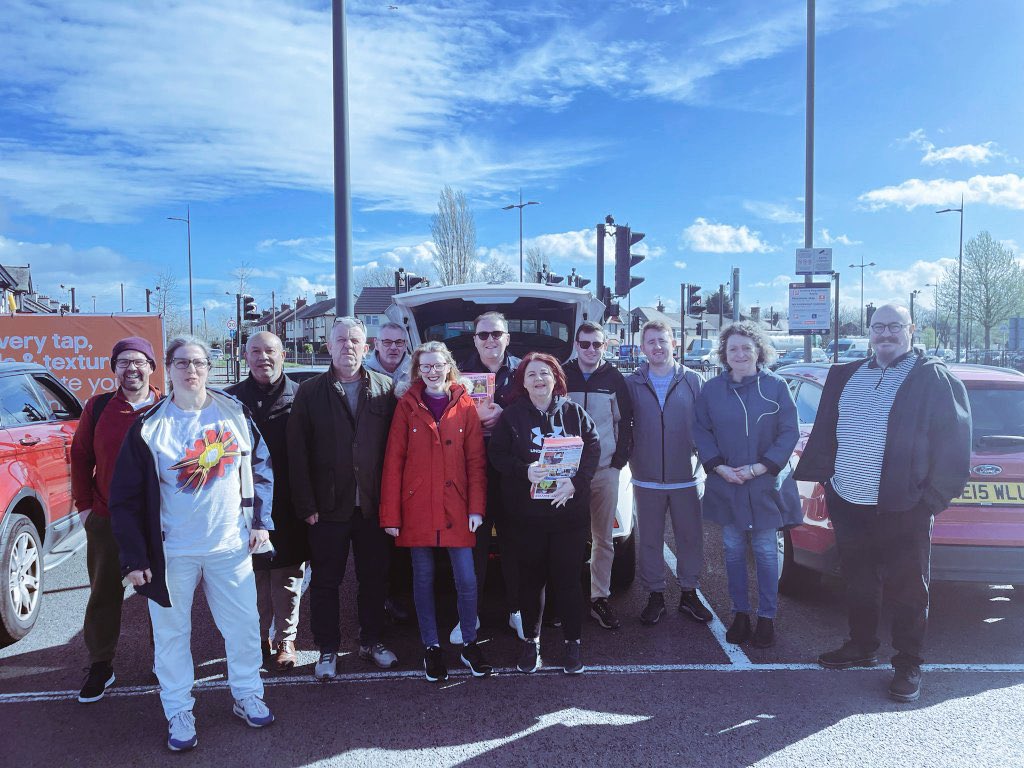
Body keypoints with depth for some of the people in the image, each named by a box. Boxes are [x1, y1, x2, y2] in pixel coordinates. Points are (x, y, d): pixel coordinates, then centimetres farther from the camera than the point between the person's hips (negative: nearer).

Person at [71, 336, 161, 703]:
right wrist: (84, 504, 3)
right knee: (104, 595, 11)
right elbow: (80, 457, 7)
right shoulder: (97, 408, 1)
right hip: (107, 521, 1)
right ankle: (100, 666, 26)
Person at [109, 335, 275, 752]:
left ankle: (247, 695, 33)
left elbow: (261, 467, 8)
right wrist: (134, 557, -7)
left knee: (244, 625, 10)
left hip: (231, 545, 2)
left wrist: (261, 522, 3)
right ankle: (179, 712, 30)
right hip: (171, 552, -1)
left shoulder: (235, 412, -1)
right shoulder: (148, 427, -7)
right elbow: (126, 498, -5)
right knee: (172, 633, 11)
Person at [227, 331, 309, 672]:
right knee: (254, 576, 9)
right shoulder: (233, 398, 4)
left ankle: (285, 640, 22)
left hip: (289, 506, -1)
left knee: (287, 576, 7)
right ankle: (260, 638, 26)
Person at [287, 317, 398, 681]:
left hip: (373, 504, 1)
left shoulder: (385, 388, 2)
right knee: (325, 581, 10)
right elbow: (297, 452, -3)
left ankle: (371, 641, 32)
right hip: (329, 506, -1)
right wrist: (306, 504, -8)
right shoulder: (310, 391, 0)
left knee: (374, 578, 13)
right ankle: (327, 649, 26)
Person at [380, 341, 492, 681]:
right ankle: (431, 647, 25)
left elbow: (476, 460, 2)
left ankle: (469, 644, 22)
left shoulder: (465, 405, 2)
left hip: (456, 507, 0)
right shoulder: (407, 406, 1)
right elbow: (393, 462, -1)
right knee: (423, 579, 10)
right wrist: (390, 514, -5)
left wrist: (476, 507, -5)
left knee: (466, 580, 2)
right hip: (417, 508, 0)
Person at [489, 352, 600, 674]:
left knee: (567, 577, 4)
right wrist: (524, 471, -20)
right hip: (526, 512, 0)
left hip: (570, 510, 0)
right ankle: (531, 640, 26)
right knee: (531, 577, 10)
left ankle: (573, 641, 21)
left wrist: (575, 482, -15)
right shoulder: (511, 415, 3)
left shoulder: (574, 412, 5)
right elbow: (497, 454, -2)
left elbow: (593, 449, -1)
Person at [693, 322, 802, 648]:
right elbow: (701, 432, 3)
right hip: (725, 485, 2)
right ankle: (740, 613, 22)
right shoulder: (711, 389, 1)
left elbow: (790, 432, -6)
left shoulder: (776, 386, -5)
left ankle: (767, 617, 17)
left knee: (766, 552, 4)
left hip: (767, 485, -2)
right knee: (734, 551, 9)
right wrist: (719, 467, -11)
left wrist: (759, 467, -14)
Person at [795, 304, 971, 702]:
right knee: (858, 583, 17)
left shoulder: (934, 378, -4)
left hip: (903, 507, -5)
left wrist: (934, 496, -11)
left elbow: (954, 442, -7)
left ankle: (908, 666, 20)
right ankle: (861, 647, 33)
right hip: (847, 503, 5)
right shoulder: (845, 376, 11)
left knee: (907, 589, 6)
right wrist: (824, 478, 8)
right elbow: (823, 434, 15)